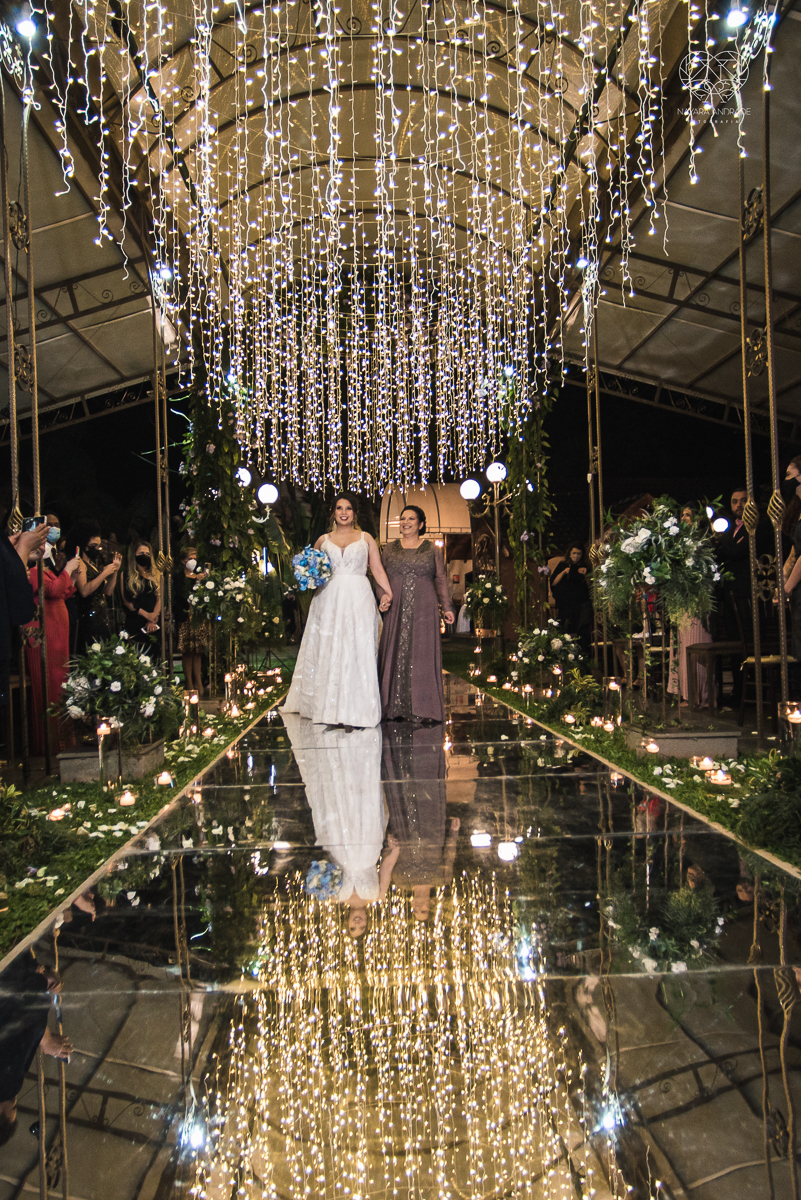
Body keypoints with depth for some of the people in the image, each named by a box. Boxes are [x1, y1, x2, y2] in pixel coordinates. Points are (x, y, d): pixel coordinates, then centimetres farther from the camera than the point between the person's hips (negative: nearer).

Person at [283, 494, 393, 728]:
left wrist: (387, 592, -8)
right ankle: (328, 709, 7)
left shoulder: (365, 538, 11)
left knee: (357, 651, -5)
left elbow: (378, 569, 6)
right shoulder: (323, 540, 14)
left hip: (358, 600, -1)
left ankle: (356, 710, -1)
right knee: (327, 651, 0)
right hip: (329, 600, 2)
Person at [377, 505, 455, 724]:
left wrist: (447, 607, 1)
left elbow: (440, 580, 7)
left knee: (421, 655, -2)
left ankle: (419, 709, 3)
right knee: (395, 654, 0)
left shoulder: (431, 550, 9)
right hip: (396, 610, 1)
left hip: (423, 610, -1)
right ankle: (395, 708, 7)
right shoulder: (390, 549, 13)